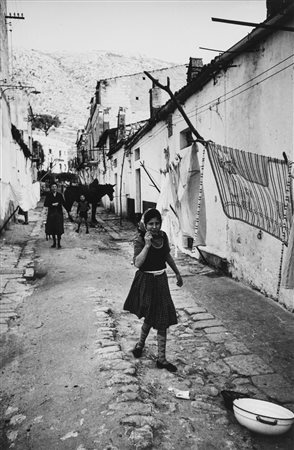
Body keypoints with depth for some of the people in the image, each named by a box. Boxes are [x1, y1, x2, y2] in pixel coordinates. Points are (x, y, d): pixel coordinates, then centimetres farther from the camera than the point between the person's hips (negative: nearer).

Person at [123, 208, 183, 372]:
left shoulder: (163, 236, 1)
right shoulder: (140, 240, -15)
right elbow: (137, 263, -27)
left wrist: (177, 273, 21)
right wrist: (147, 244, -31)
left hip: (161, 280, 6)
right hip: (146, 281, -5)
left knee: (162, 319, 9)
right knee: (151, 318, 3)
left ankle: (162, 359, 24)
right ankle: (141, 343, 34)